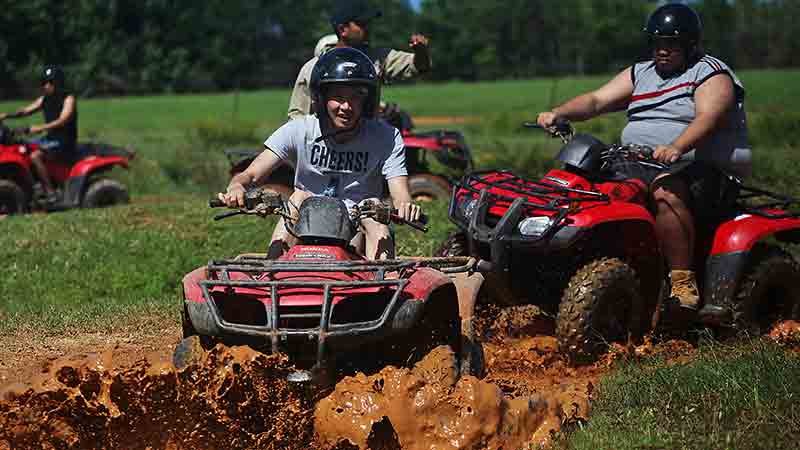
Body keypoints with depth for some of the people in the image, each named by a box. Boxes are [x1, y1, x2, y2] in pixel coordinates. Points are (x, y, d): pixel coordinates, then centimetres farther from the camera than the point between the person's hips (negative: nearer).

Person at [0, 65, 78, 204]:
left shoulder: (68, 99, -11)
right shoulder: (45, 99, 12)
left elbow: (62, 121, -25)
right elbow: (27, 110, 7)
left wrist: (40, 128, -37)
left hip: (65, 142, -9)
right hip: (51, 138, 9)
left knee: (35, 156, -29)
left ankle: (51, 193, -30)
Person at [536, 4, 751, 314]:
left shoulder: (712, 74, -1)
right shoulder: (640, 74, 19)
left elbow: (708, 118, -21)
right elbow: (596, 101, 9)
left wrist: (676, 148, -40)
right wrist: (558, 113, -11)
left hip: (699, 167, -7)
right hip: (636, 165, 7)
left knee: (665, 191, -38)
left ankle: (684, 285, -39)